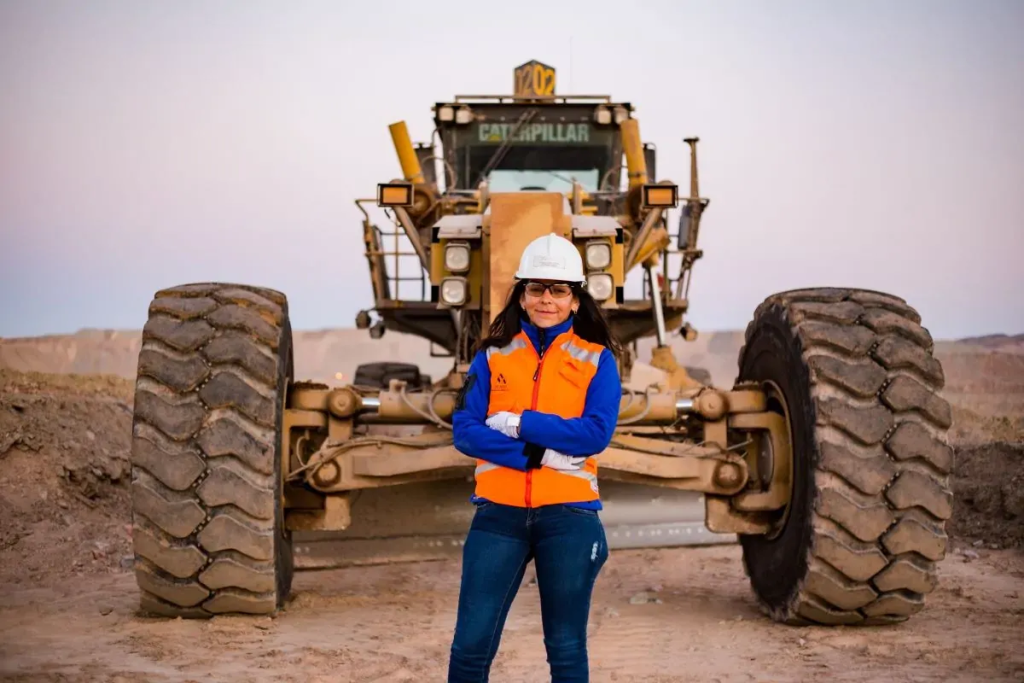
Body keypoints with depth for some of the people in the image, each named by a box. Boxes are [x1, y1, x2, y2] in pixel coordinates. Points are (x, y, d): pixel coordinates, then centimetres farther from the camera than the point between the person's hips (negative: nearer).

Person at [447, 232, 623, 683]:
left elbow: (596, 434, -10)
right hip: (500, 512, 1)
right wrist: (537, 454, -16)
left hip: (568, 514, -1)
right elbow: (464, 430, -4)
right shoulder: (493, 356, 7)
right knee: (471, 645, 0)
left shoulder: (598, 360, 3)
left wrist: (517, 423, -12)